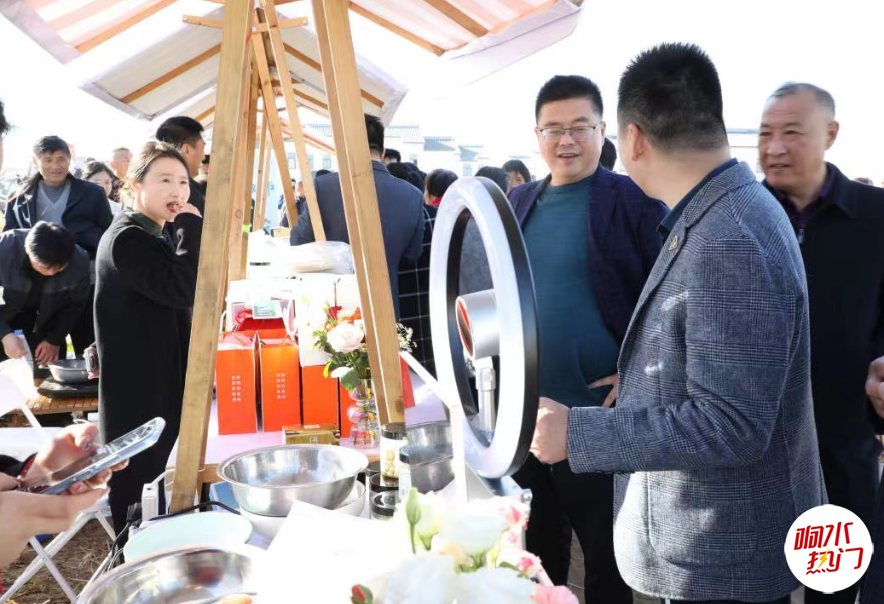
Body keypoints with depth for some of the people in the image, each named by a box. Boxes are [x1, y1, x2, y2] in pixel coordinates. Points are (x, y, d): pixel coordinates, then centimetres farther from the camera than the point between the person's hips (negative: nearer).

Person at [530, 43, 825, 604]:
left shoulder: (732, 244, -28)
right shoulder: (713, 220, 4)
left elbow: (729, 427, -29)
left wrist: (576, 432, -27)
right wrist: (641, 381, 19)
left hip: (726, 557, -9)